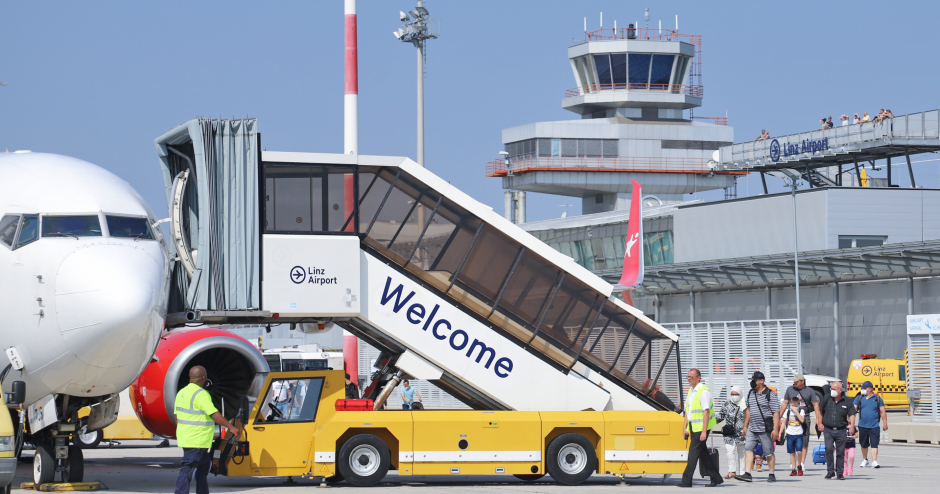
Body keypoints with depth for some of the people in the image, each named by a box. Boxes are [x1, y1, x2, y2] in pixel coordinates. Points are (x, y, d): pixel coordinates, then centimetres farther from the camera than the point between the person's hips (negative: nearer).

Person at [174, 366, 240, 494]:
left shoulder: (182, 392, 11)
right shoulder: (201, 394, -18)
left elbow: (176, 415, 17)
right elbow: (215, 415, -20)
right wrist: (231, 427, -13)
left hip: (186, 438, 9)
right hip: (196, 441, -9)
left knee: (203, 466, 18)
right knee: (187, 469, -11)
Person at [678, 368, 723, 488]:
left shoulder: (703, 391, -14)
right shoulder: (691, 391, 14)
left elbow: (706, 412, -18)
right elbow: (687, 410, 18)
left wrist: (704, 431, -22)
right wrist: (685, 428, 13)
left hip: (701, 427, -9)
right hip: (693, 427, 9)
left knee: (693, 453, -10)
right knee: (703, 453, 12)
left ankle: (686, 481, -10)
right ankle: (716, 478, 19)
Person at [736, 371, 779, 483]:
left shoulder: (770, 394, -8)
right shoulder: (751, 393, 12)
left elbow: (776, 413, -11)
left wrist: (775, 429, -17)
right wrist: (745, 426, 21)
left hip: (765, 429, -6)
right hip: (752, 429, 6)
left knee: (769, 452, 2)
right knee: (748, 449, -5)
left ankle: (772, 475, 13)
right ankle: (747, 474, -8)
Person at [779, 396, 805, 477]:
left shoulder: (801, 411, 2)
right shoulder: (787, 412, 8)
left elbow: (802, 420, -14)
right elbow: (783, 423, 12)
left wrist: (796, 411, -15)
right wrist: (780, 433, 6)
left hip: (799, 434, -2)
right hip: (790, 434, 2)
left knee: (799, 451, -14)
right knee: (792, 453, 3)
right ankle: (793, 469, 7)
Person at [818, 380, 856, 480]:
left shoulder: (846, 401, 1)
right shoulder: (826, 399, 4)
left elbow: (851, 414, 4)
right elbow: (820, 411, 15)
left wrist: (852, 426, -11)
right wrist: (819, 423, 9)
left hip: (841, 430, 0)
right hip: (828, 429, 0)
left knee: (840, 452, 4)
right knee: (829, 449, -16)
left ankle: (839, 473, 15)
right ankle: (830, 471, -5)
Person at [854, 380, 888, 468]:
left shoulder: (877, 399, 4)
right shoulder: (859, 398, 7)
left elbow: (882, 412, 6)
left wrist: (885, 424, 3)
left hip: (874, 426, -2)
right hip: (862, 426, 2)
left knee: (874, 444, -9)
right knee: (864, 444, 14)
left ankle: (874, 462, -11)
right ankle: (865, 460, 32)